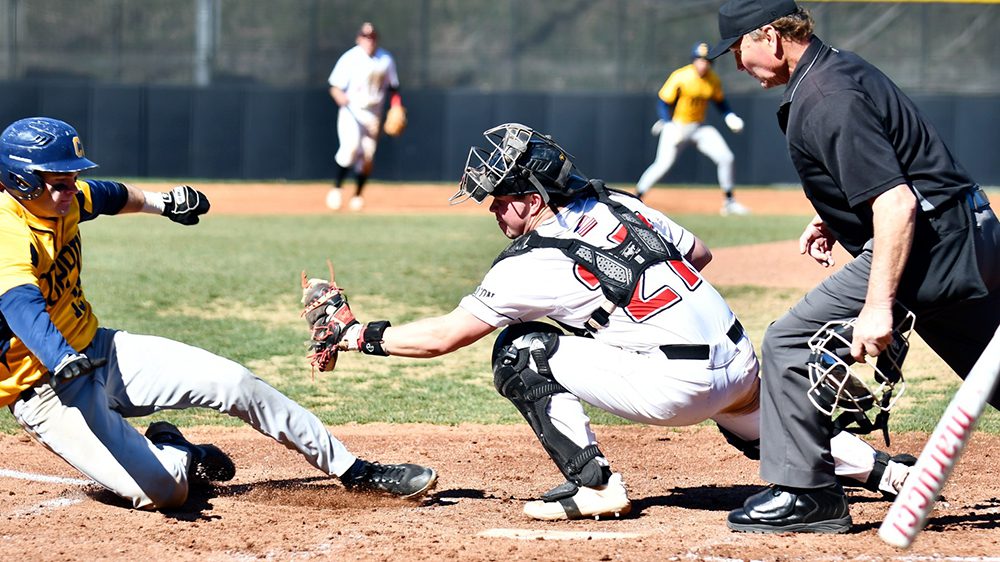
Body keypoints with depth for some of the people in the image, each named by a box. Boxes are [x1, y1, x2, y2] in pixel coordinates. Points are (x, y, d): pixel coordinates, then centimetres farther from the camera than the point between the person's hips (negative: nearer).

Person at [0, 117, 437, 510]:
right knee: (161, 491, -23)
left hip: (103, 350, 9)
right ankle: (177, 458, 15)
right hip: (47, 393, -8)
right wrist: (63, 360, -65)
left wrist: (161, 202, 33)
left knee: (234, 382, -4)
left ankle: (353, 471, 10)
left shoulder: (65, 201, 0)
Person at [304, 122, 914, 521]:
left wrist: (353, 334, 9)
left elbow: (443, 336, -1)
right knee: (763, 430, 37)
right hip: (742, 364, 8)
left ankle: (593, 483, -3)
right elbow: (699, 254, 22)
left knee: (520, 351, 0)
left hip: (674, 388, -8)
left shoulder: (533, 264, -8)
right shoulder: (617, 203, 11)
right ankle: (881, 467, 19)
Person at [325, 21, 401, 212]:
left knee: (368, 156, 3)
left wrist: (396, 108, -2)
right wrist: (341, 98, -32)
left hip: (373, 115, 4)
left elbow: (393, 87, 13)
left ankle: (357, 195, 21)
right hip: (351, 111, -4)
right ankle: (336, 188, -11)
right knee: (351, 147, -25)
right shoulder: (349, 59, -11)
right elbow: (335, 87, -10)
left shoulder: (386, 59, 1)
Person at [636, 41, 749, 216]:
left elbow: (720, 101, 14)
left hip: (699, 127, 5)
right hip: (676, 126, -5)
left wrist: (730, 116, -4)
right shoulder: (680, 77, -18)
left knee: (726, 158, -3)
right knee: (663, 164, -19)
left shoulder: (713, 80, -2)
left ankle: (729, 202, 11)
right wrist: (669, 125, -25)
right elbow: (663, 102, -14)